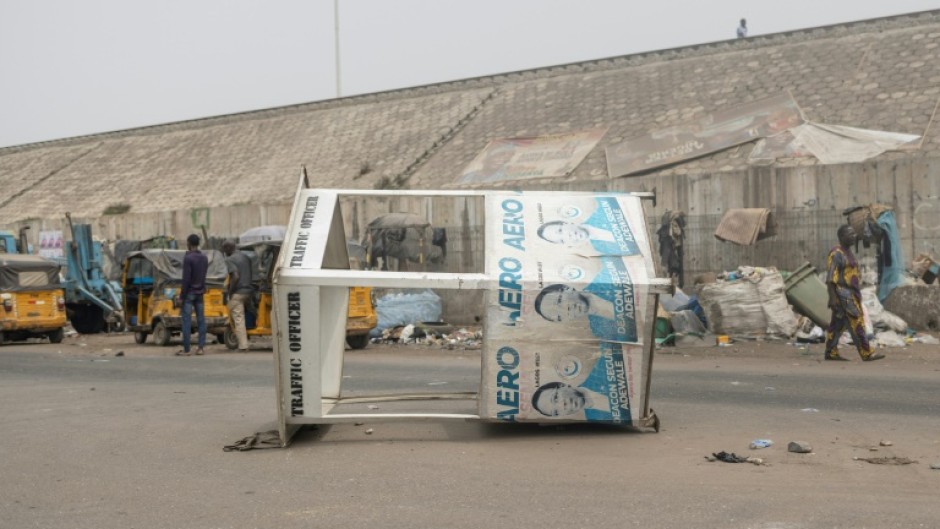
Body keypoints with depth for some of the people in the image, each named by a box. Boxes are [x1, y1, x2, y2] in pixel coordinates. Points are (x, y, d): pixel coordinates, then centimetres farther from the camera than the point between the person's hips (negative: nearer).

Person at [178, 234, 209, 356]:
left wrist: (182, 295, -12)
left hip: (189, 292, -7)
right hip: (200, 292, 7)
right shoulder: (204, 258, 8)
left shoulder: (188, 258, -14)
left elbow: (186, 279, -16)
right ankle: (201, 347, 6)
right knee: (201, 320, 6)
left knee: (187, 321, -4)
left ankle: (186, 349, -3)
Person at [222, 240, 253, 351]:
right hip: (249, 291, 8)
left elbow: (235, 276, -22)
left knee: (238, 318, -4)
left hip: (237, 293, -8)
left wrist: (230, 291, -12)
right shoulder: (246, 257, 14)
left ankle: (243, 345, -8)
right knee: (240, 318, 21)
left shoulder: (230, 260, -10)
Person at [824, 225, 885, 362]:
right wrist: (832, 298, -22)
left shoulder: (848, 253, 17)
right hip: (842, 295, -9)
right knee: (856, 324, -10)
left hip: (850, 294, 9)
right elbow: (830, 278, -17)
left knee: (837, 325, 9)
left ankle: (831, 353, 12)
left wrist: (857, 296, 22)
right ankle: (867, 354, -9)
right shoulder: (836, 254, -13)